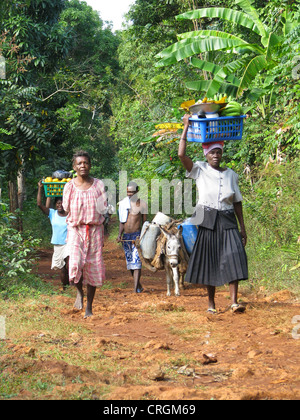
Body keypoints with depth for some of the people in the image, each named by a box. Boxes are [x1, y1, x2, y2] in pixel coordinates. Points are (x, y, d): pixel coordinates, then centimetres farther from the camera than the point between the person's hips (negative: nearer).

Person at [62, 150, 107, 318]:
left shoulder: (98, 185, 3)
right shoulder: (70, 186, 2)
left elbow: (102, 211, 5)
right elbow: (67, 210, 9)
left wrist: (102, 235, 1)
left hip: (95, 230, 1)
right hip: (76, 229, -1)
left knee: (93, 269, 3)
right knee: (76, 264, -22)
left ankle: (89, 307, 15)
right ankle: (80, 292, 8)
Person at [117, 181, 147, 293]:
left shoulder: (142, 204, 1)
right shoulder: (123, 203, 10)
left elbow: (144, 222, 4)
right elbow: (122, 221, 14)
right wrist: (120, 234, 1)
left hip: (137, 234, -5)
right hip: (125, 236, 5)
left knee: (137, 260, -15)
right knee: (129, 261, 8)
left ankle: (136, 287, -20)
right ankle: (139, 285, 22)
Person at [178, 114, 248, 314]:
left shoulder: (231, 174, 10)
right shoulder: (200, 170, 3)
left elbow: (237, 202, 12)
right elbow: (181, 154, -12)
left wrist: (243, 227, 8)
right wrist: (186, 127, -8)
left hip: (228, 221, 2)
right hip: (208, 222, -2)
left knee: (233, 257, -12)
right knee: (209, 260, 0)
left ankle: (234, 301, -16)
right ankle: (211, 303, 10)